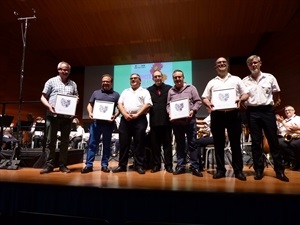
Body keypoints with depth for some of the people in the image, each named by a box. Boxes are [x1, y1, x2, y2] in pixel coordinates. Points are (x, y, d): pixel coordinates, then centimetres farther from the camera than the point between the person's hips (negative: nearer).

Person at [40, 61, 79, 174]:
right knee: (51, 141, 2)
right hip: (53, 115, -2)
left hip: (67, 116, 2)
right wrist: (49, 106, -12)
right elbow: (43, 97, 6)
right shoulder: (51, 81, 8)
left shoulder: (73, 84, 15)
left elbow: (76, 97, 17)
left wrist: (76, 100, -6)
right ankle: (49, 165, 11)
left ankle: (63, 165, 15)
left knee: (65, 141, 6)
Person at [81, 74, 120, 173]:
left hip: (109, 123, -1)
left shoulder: (116, 95, 8)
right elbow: (90, 105, 14)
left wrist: (115, 116, -13)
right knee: (92, 143, 2)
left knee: (106, 145, 8)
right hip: (96, 122, 1)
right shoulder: (96, 93, 14)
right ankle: (89, 165, 9)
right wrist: (90, 113, -5)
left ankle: (104, 165, 17)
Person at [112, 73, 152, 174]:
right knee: (123, 143, 4)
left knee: (139, 143, -1)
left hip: (139, 119, -3)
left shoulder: (144, 91, 10)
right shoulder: (125, 92, 22)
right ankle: (122, 165, 13)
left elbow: (148, 105, -3)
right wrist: (125, 115, -7)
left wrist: (137, 115, -12)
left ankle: (139, 165, 7)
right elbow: (119, 104, 11)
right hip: (125, 119, 4)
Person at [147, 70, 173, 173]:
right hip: (154, 121, 2)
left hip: (166, 120, -1)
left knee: (167, 144, 6)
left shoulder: (169, 88, 6)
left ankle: (168, 165, 14)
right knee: (155, 144, 7)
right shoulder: (149, 90, 12)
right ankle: (156, 164, 17)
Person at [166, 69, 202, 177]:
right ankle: (180, 166, 17)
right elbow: (168, 105, 11)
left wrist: (193, 110, -14)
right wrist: (170, 113, -7)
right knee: (180, 144, 10)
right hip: (176, 121, 2)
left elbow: (198, 101, 1)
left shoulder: (191, 88, 6)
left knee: (192, 143, 0)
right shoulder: (171, 91, 13)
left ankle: (194, 167, 7)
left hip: (189, 120, -2)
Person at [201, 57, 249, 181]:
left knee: (235, 143, 3)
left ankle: (238, 170, 13)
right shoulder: (211, 82, 16)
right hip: (217, 115, 1)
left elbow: (246, 94, 11)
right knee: (218, 143, 5)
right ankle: (220, 169, 14)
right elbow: (204, 98, 12)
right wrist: (208, 104, -10)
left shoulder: (236, 79, 14)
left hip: (233, 114, -1)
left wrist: (240, 99, -10)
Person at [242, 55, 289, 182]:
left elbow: (276, 94, 12)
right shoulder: (244, 81, 6)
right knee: (256, 142, 5)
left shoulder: (270, 77, 6)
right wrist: (245, 105, -6)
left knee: (273, 140, 3)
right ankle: (259, 170, 14)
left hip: (267, 110, 0)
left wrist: (275, 103, 3)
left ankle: (279, 170, 14)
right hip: (252, 112, 0)